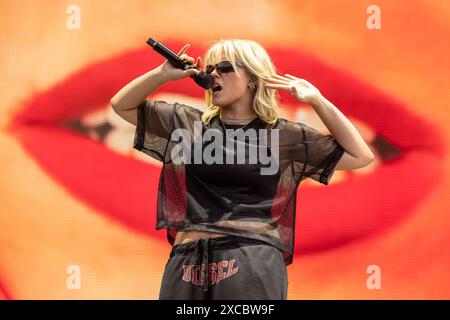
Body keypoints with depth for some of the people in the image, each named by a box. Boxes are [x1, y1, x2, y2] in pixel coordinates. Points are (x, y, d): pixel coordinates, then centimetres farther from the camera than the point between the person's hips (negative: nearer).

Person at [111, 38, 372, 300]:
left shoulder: (283, 134, 6)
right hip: (188, 262, 3)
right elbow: (122, 105, 18)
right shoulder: (188, 123, 13)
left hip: (254, 261, -2)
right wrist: (163, 74, 3)